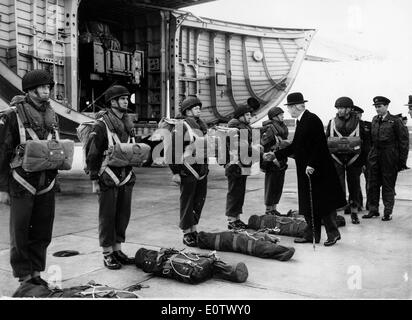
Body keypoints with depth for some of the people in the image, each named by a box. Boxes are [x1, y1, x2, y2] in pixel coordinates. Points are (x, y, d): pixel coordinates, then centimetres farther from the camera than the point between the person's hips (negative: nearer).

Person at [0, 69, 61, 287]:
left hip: (47, 184, 6)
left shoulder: (52, 116, 11)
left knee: (43, 232, 11)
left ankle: (36, 273, 25)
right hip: (21, 184, -5)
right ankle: (24, 277, 17)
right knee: (20, 233, 4)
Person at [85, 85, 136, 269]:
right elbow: (92, 154, -11)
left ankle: (117, 249, 25)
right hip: (108, 178, -7)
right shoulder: (101, 125, -10)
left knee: (123, 215, 11)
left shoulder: (127, 124, 12)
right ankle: (107, 254, 13)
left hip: (126, 177, 7)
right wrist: (94, 180, -12)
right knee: (107, 217, 2)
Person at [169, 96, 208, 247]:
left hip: (202, 171, 8)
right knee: (187, 203, 2)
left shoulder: (202, 125, 15)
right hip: (187, 171, -8)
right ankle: (187, 234, 12)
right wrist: (175, 171, -16)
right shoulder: (181, 127, -11)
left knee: (199, 201, 14)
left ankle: (194, 230, 27)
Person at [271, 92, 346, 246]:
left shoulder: (312, 120, -15)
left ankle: (333, 233, 12)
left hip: (318, 170, -9)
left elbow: (319, 145, -20)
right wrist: (275, 154, 15)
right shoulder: (300, 121, 13)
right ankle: (311, 234, 20)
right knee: (309, 204, 12)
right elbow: (295, 146, 17)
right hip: (305, 170, 9)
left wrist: (311, 164, -23)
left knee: (323, 202, 0)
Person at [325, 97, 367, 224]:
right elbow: (327, 141, 11)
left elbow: (363, 142, 7)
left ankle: (354, 212, 18)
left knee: (354, 186, 6)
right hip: (336, 158, 0)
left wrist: (363, 162, 3)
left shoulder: (357, 122, 4)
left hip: (353, 158, 0)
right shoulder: (332, 122, 7)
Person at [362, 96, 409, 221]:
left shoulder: (395, 121, -6)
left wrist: (402, 161, -8)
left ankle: (388, 213, 15)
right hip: (375, 158, 5)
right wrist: (370, 155, 6)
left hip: (389, 159, -5)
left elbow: (404, 141, -5)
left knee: (388, 186, 4)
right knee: (373, 185, 8)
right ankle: (373, 210, 20)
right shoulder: (374, 120, 9)